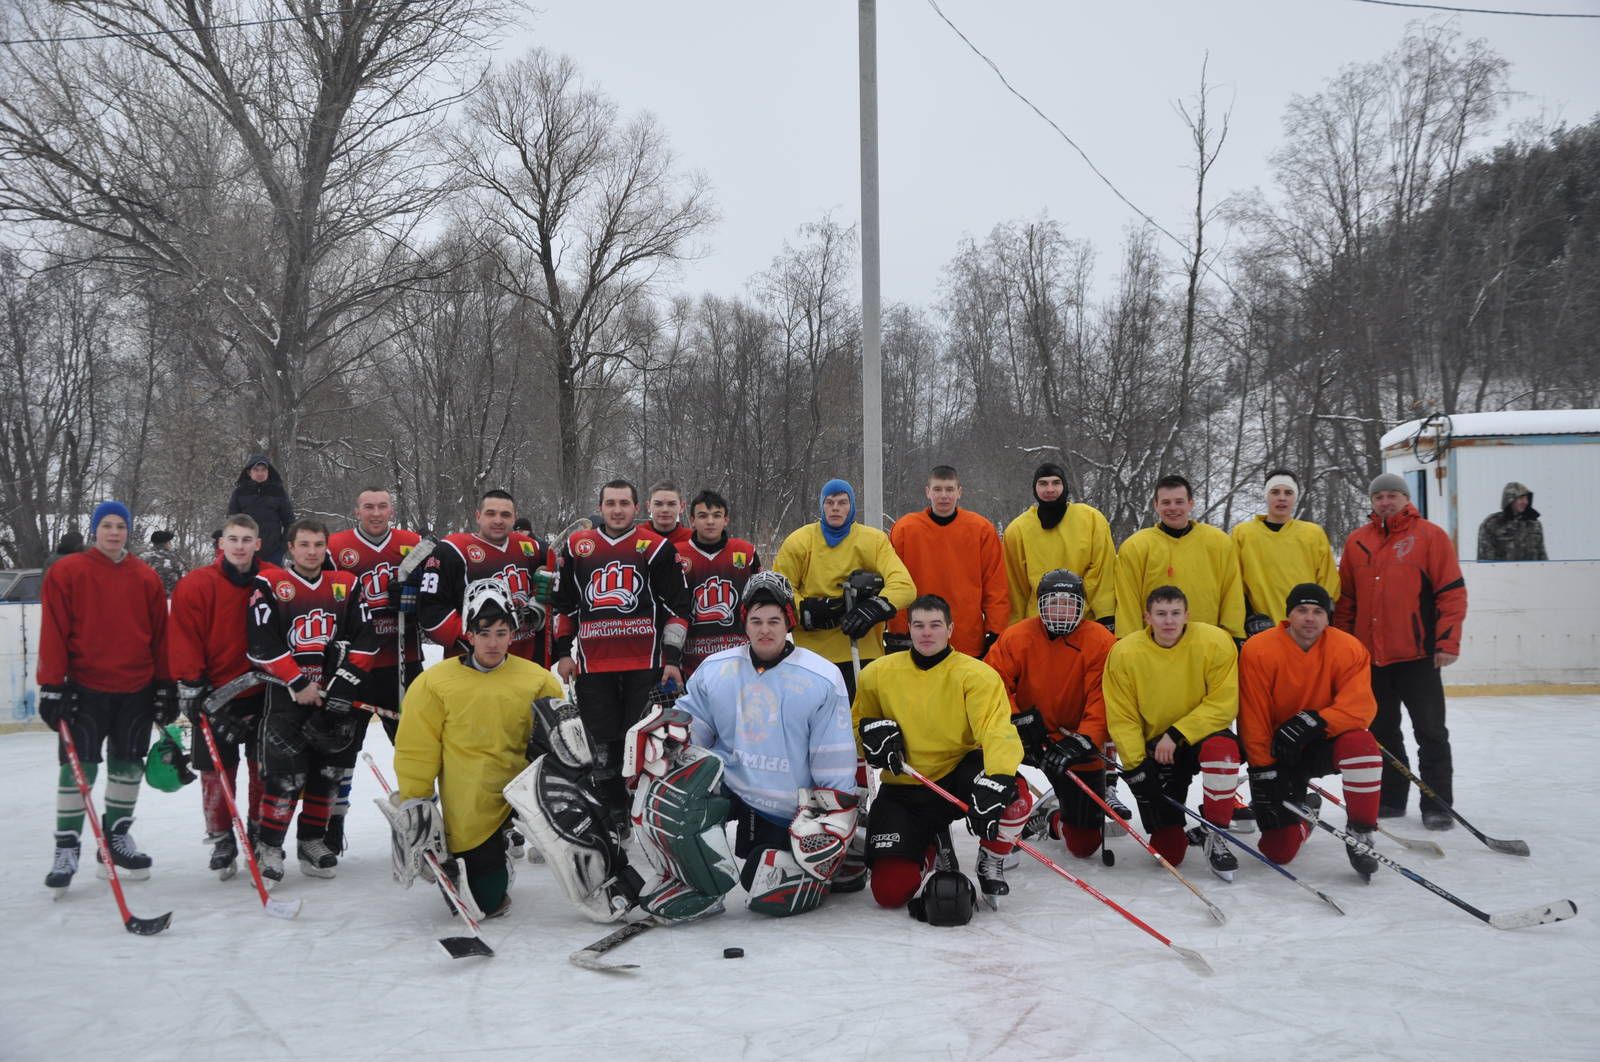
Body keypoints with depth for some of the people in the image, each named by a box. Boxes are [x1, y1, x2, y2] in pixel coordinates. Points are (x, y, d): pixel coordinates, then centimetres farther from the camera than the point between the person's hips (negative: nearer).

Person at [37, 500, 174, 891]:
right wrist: (52, 685, -10)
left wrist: (166, 686, 6)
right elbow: (53, 633, -6)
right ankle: (66, 847, 7)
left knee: (128, 764, 11)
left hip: (137, 690, 3)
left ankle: (117, 834, 26)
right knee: (79, 766, -3)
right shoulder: (66, 572, -3)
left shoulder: (147, 577, 6)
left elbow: (160, 636, 8)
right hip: (85, 688, -3)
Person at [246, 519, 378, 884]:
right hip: (286, 693, -4)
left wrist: (345, 682, -8)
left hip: (335, 697, 4)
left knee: (328, 770, 9)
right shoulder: (269, 584, -2)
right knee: (285, 773, -11)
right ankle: (268, 847, 3)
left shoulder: (346, 585, 8)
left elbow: (365, 637, 3)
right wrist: (298, 683, -13)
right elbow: (263, 644, -9)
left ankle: (312, 841, 25)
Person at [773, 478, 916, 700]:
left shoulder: (875, 541, 1)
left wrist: (874, 609, -25)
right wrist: (808, 610, -12)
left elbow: (904, 585, -8)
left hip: (861, 654, 0)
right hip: (811, 655, 0)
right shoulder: (798, 542, 1)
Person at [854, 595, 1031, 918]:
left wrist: (997, 779, -43)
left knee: (1015, 796, -34)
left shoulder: (976, 674, -11)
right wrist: (873, 731, -11)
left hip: (958, 776, -1)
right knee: (889, 891, -13)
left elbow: (998, 731, -24)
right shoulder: (878, 674, -1)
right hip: (903, 790, 2)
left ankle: (990, 862, 1)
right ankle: (931, 852, 24)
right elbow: (857, 722, 14)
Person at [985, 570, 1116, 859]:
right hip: (1026, 737, 0)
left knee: (1084, 844, 2)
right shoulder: (1016, 637, -11)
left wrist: (1081, 742, -27)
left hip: (1078, 749, 0)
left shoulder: (1101, 643, -13)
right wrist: (1017, 720, -24)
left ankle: (1053, 816, 42)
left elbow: (1104, 702, -16)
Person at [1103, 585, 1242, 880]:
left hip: (1201, 735, 0)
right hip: (1154, 747, 0)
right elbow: (1122, 718, -8)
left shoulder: (1216, 642, -16)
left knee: (1222, 748, -39)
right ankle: (1172, 830, 35)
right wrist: (1135, 764, -17)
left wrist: (1177, 734, -22)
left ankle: (1215, 834, -16)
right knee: (1167, 853, -5)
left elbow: (1223, 704, -16)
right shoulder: (1125, 652, -13)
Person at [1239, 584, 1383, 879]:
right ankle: (1303, 812, 31)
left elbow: (1361, 707, -21)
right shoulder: (1258, 650, -17)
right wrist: (1263, 771, -17)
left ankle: (1360, 833, -15)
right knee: (1280, 849, -8)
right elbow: (1253, 720, -15)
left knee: (1361, 743, -35)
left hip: (1323, 744, 1)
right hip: (1277, 753, -1)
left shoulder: (1349, 650, -12)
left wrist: (1313, 722, -33)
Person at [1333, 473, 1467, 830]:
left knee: (1430, 732, 2)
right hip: (1369, 656, 4)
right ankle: (1390, 798, 23)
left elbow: (1452, 592, -6)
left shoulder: (1431, 536, -3)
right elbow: (1345, 598, 12)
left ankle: (1437, 805, 10)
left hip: (1418, 654, -4)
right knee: (1381, 731, 12)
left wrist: (1448, 642, -12)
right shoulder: (1356, 542, 9)